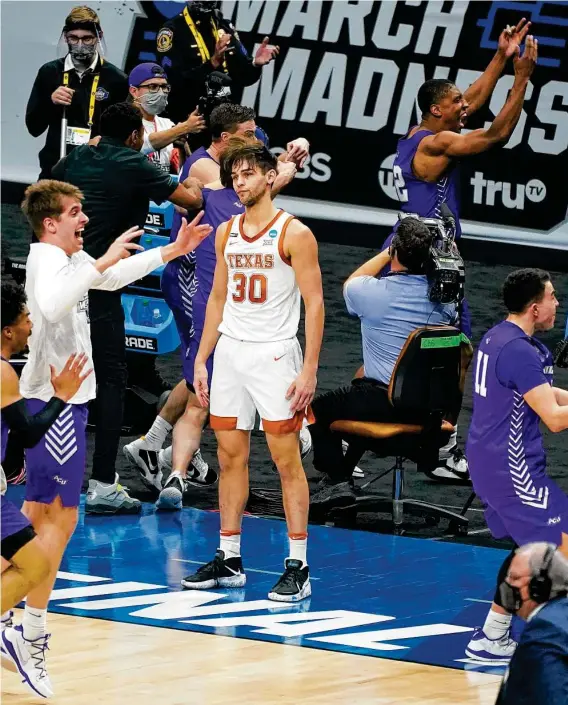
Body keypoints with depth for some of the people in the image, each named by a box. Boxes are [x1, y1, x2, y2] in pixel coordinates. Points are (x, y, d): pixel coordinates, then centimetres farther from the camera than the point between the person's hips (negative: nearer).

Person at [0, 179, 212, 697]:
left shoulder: (69, 258, 13)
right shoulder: (48, 260, -18)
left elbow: (113, 279, 32)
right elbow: (52, 306, -40)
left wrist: (173, 251, 28)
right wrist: (100, 263, -37)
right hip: (54, 400, -11)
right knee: (61, 516, -10)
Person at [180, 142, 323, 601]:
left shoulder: (294, 234, -9)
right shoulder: (226, 233, 10)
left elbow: (314, 303, -11)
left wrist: (309, 370, -17)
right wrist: (202, 361, 12)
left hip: (273, 355, -6)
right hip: (230, 351, 6)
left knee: (287, 460, -5)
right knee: (230, 457, 9)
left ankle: (298, 567, -2)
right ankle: (229, 560, 16)